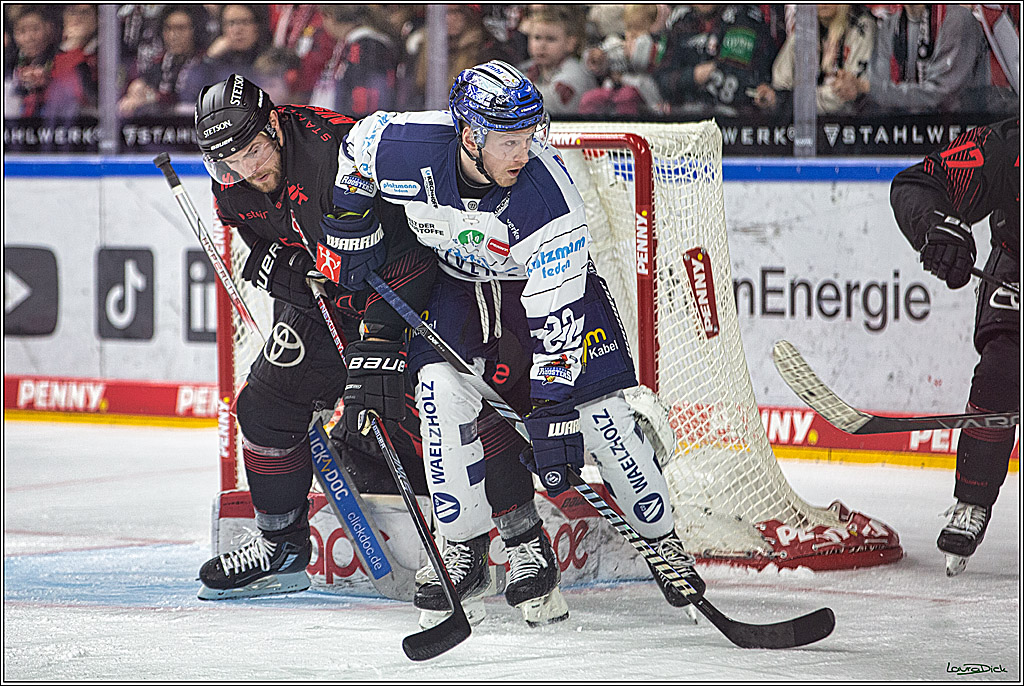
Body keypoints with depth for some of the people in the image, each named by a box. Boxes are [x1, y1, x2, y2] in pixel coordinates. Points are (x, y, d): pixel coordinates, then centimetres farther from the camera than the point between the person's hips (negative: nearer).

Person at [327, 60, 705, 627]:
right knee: (444, 388, -21)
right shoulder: (403, 146, -31)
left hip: (539, 278, -1)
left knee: (595, 405, -12)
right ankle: (464, 547, -9)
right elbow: (352, 158, -5)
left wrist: (553, 409, -34)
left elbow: (558, 313, -33)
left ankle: (661, 540, 4)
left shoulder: (547, 193, -35)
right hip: (451, 277, 2)